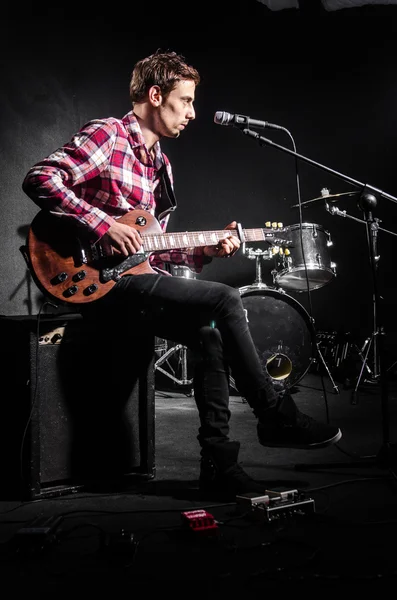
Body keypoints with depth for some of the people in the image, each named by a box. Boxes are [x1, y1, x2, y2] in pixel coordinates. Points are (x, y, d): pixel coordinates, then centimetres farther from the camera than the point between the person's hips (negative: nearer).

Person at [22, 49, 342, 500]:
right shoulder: (107, 135, -6)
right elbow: (39, 180, -18)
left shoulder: (160, 165, 20)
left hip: (135, 273, 9)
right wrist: (103, 224, -23)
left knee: (210, 336, -13)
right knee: (224, 300, -20)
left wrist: (201, 250, 4)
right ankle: (276, 416, -6)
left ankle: (218, 464, -4)